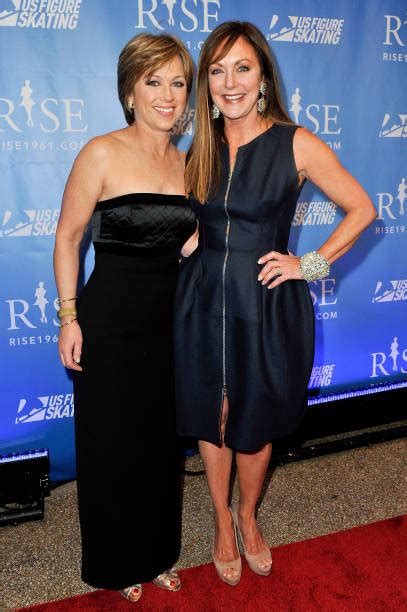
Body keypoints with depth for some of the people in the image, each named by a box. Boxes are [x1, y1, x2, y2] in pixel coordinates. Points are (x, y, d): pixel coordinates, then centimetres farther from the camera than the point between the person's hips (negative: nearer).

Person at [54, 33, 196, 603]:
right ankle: (116, 563, 36)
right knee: (112, 445, 10)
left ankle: (157, 553, 41)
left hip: (168, 323, 5)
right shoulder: (102, 154, -11)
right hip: (110, 324, -5)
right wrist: (69, 318, -10)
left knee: (161, 440, 17)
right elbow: (67, 237, -7)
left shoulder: (187, 161, 6)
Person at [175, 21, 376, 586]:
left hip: (267, 305, -3)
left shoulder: (296, 143, -7)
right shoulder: (202, 148, 4)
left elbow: (362, 209, -2)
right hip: (203, 303, 3)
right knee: (211, 419, 15)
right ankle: (222, 521, 40)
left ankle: (247, 514, 44)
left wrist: (311, 264, -7)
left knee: (255, 422, 14)